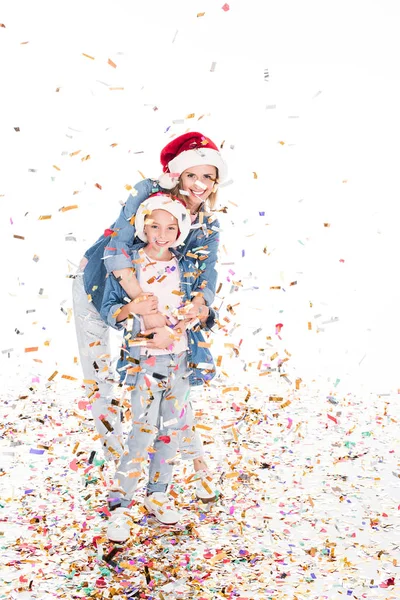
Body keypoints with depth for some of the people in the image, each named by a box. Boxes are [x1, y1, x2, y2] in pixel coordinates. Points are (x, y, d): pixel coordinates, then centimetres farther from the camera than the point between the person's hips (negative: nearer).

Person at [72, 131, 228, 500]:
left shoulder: (208, 227, -11)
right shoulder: (149, 192, -24)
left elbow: (207, 276, -21)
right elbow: (117, 247, -34)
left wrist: (199, 305, -45)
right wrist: (144, 305, -45)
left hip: (148, 293, 3)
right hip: (98, 285, -2)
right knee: (98, 378, 0)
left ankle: (197, 460, 15)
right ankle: (118, 457, 19)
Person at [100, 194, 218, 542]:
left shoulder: (188, 268, 7)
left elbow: (205, 313, 11)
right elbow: (107, 308, -1)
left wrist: (199, 315, -12)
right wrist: (127, 310, -22)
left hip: (181, 357, 4)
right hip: (144, 357, -4)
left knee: (173, 428, 9)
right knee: (145, 430, -11)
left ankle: (158, 494, 26)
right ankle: (120, 505, -1)